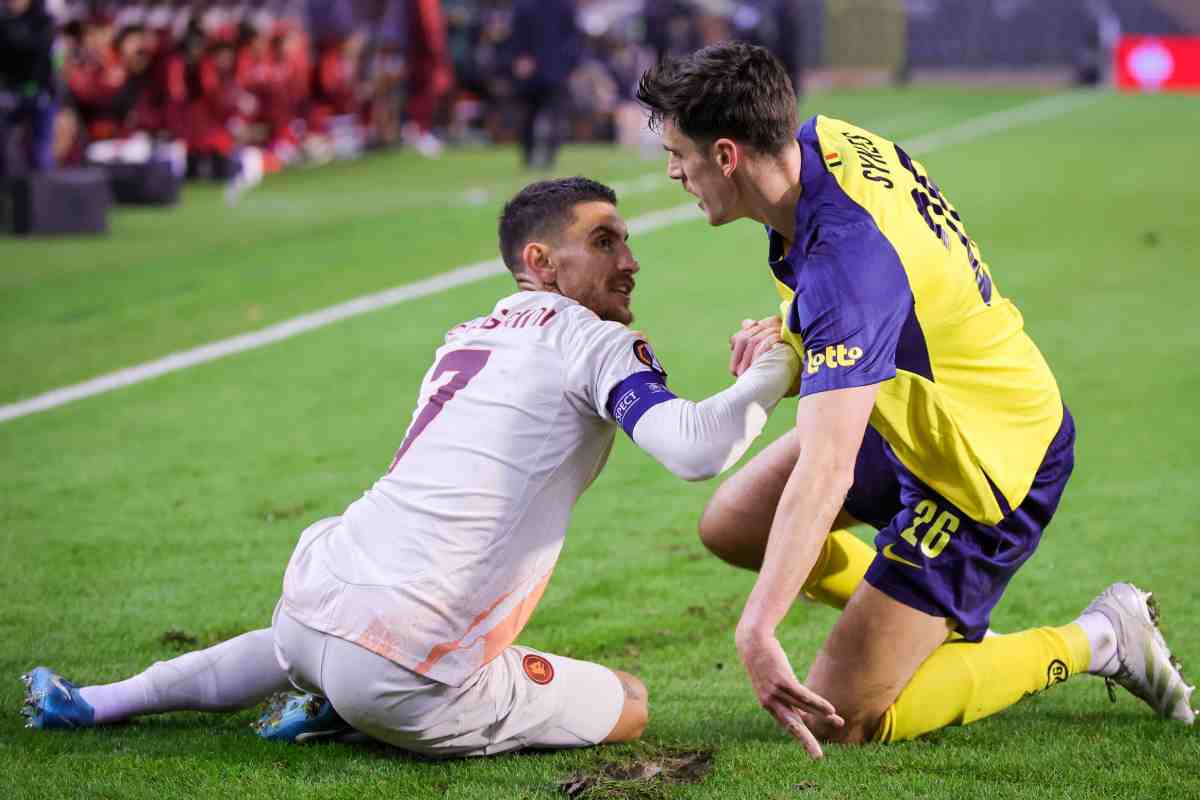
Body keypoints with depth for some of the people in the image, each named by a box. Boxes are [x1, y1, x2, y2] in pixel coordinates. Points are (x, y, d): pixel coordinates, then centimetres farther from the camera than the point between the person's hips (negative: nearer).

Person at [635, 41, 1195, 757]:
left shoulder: (846, 262, -36)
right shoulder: (826, 139, -8)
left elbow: (826, 472, -44)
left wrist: (757, 631, -48)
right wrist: (791, 324, -2)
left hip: (987, 473, -10)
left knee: (839, 717, -7)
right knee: (731, 526, 15)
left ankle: (1098, 640, 6)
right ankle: (953, 630, 24)